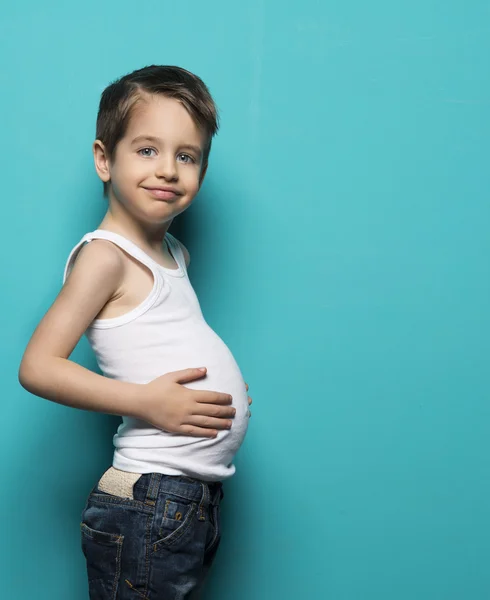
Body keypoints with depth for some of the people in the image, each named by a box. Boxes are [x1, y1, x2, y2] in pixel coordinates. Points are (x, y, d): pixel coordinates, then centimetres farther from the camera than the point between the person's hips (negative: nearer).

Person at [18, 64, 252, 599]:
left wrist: (226, 387, 7)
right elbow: (38, 367, -18)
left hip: (201, 498, 9)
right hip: (150, 504, -8)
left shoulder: (174, 254, 12)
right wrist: (146, 402, -22)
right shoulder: (106, 256, -13)